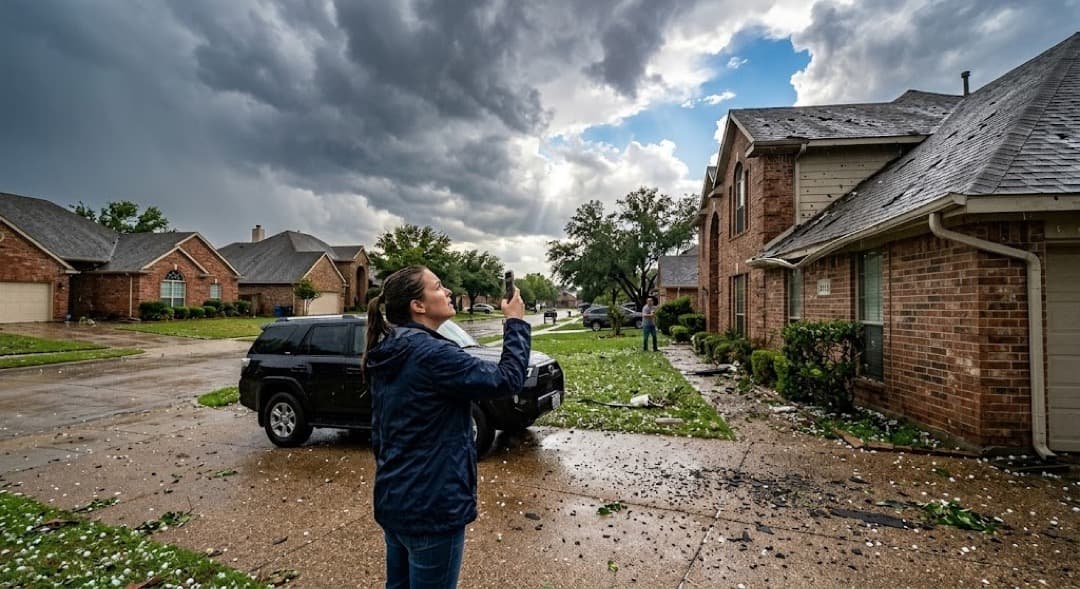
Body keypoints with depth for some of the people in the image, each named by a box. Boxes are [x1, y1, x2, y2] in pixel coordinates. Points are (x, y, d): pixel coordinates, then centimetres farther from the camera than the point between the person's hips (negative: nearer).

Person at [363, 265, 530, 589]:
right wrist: (516, 323, -9)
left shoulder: (387, 356, 4)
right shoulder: (432, 354, -24)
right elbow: (507, 379, -21)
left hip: (392, 500, 9)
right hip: (431, 507, -9)